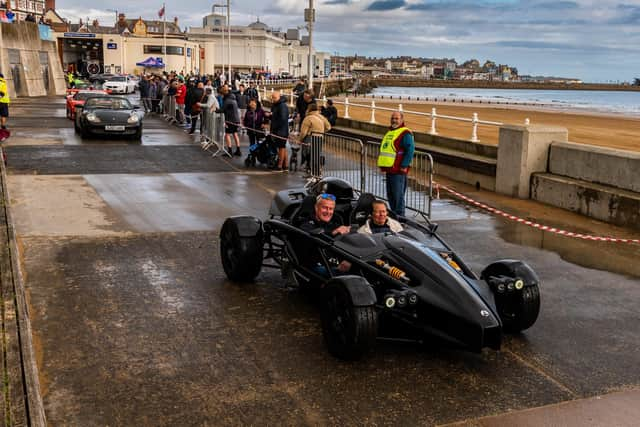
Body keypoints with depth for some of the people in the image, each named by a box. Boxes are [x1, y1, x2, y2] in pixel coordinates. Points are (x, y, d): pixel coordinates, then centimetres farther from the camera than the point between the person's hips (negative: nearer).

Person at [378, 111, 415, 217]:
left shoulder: (405, 133, -9)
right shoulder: (389, 132, 20)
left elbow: (410, 150, -18)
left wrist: (404, 165, -20)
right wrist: (382, 165, 21)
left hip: (398, 171, -9)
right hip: (389, 169, 9)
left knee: (398, 196, -7)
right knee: (390, 196, 14)